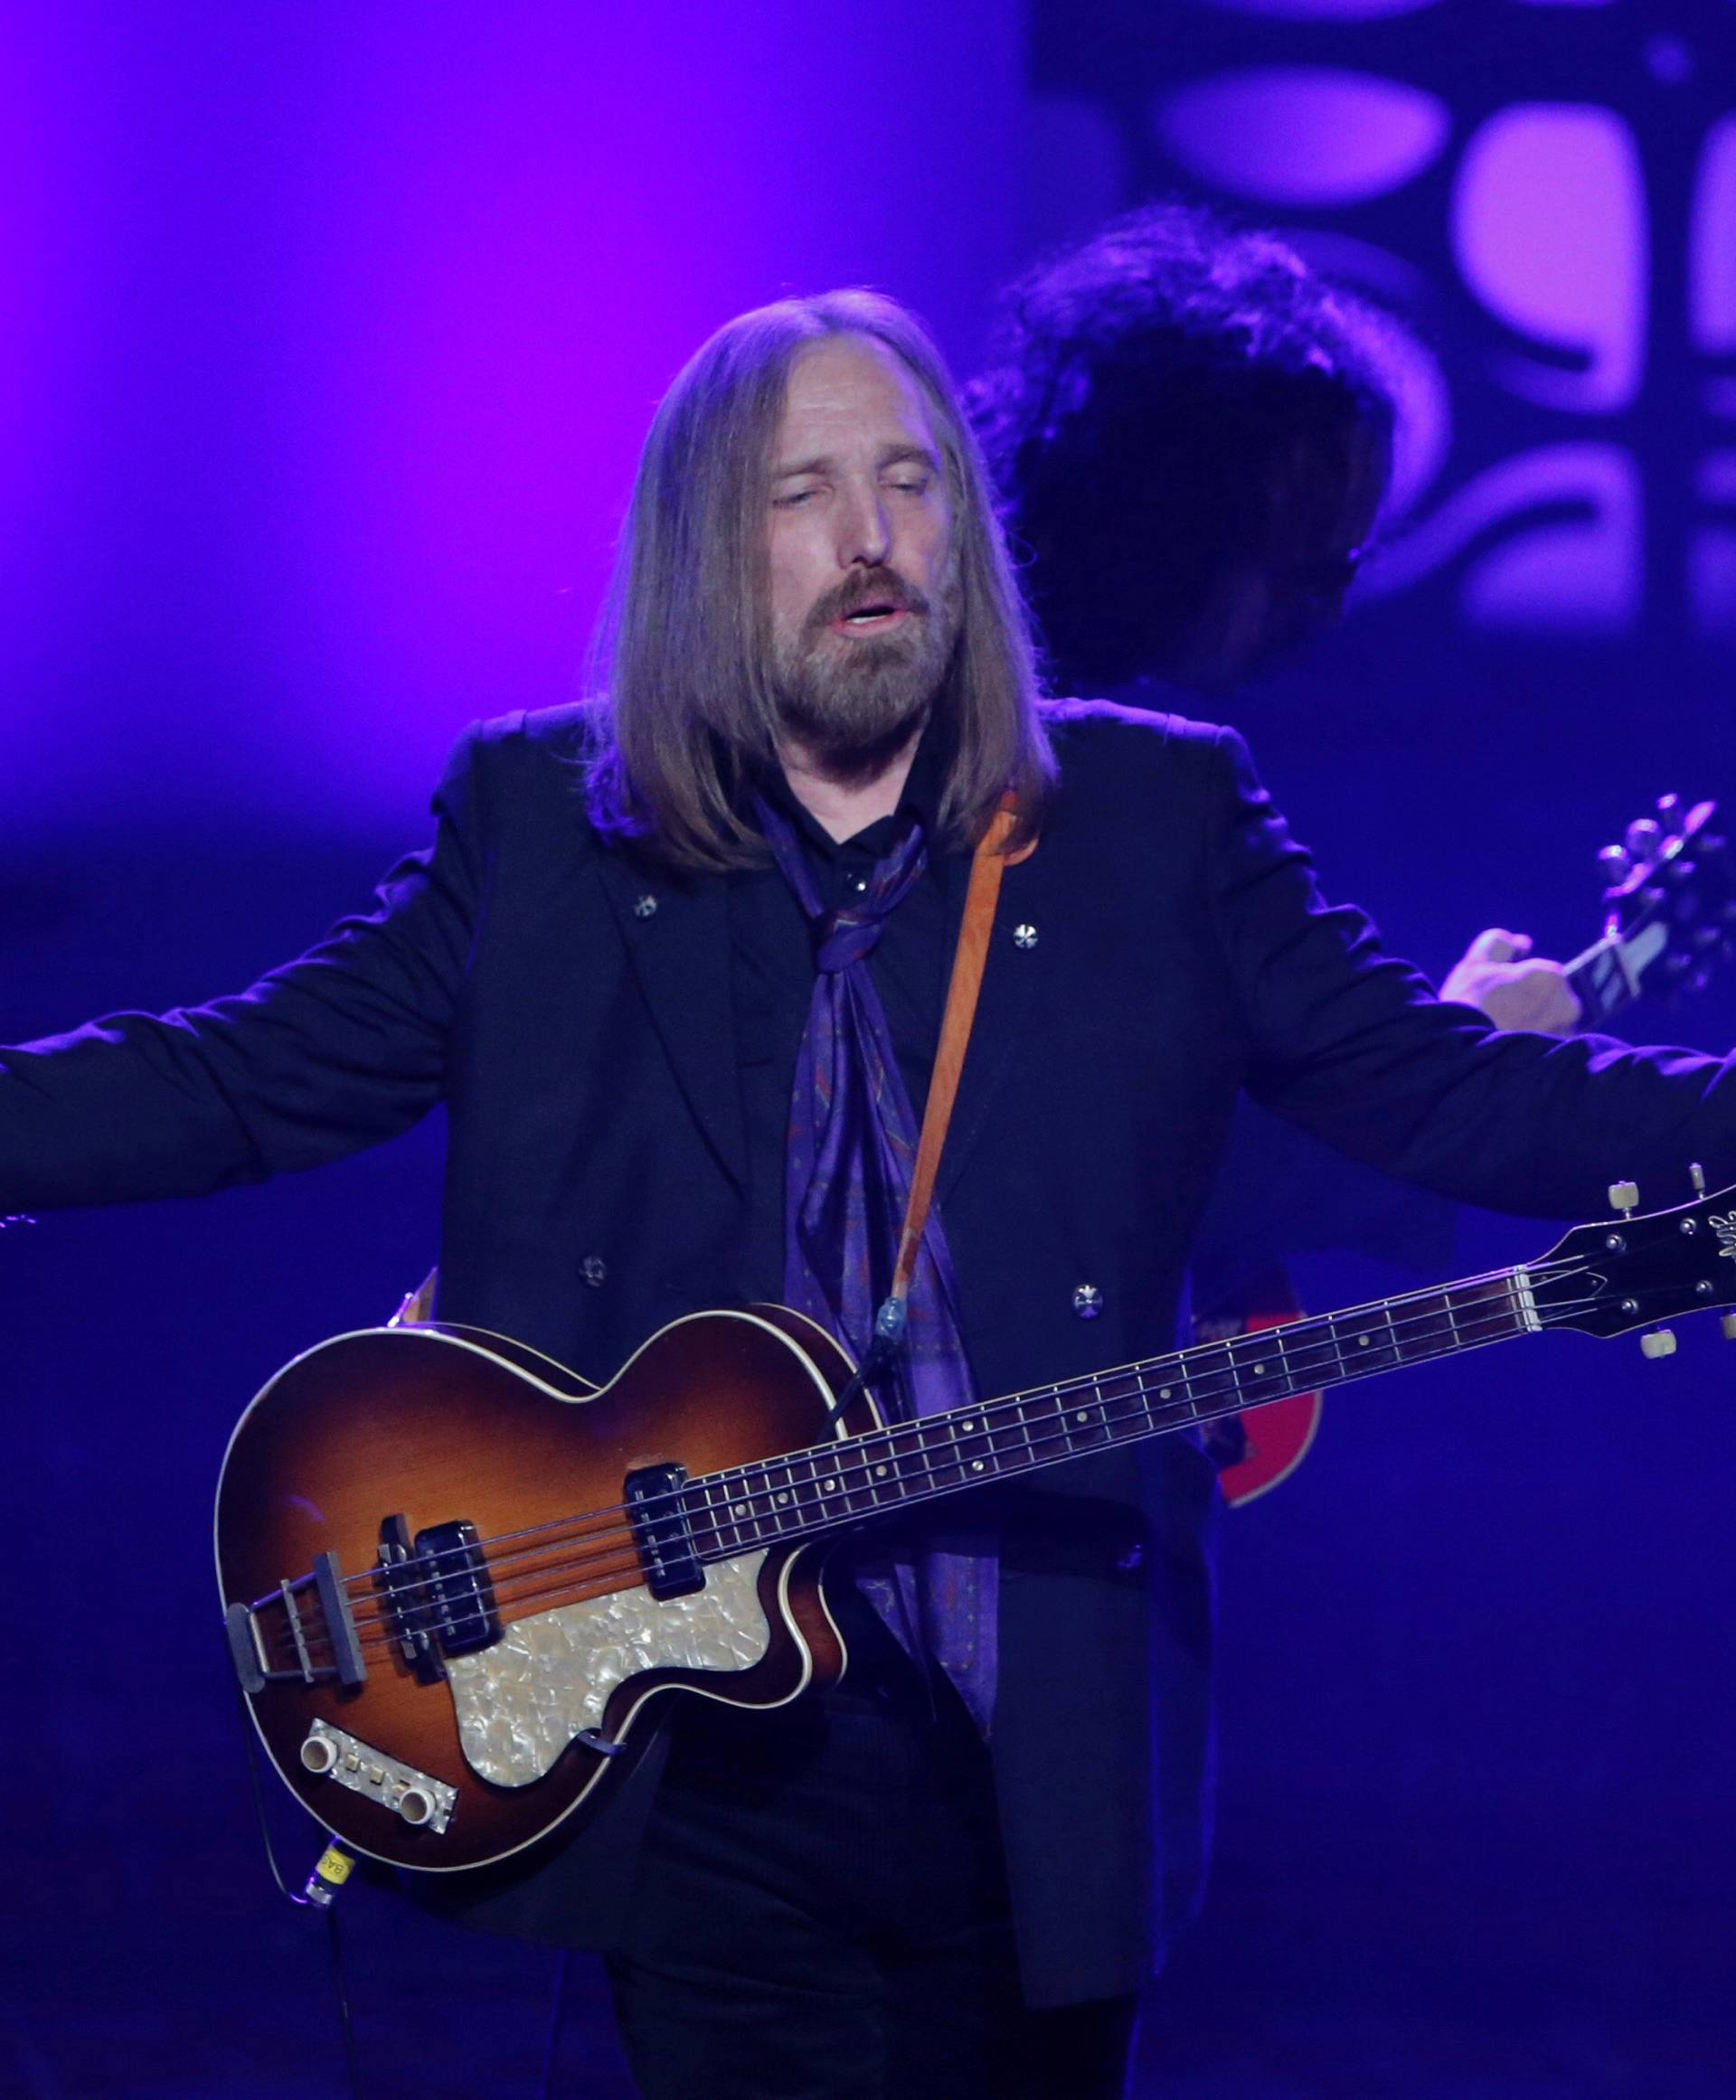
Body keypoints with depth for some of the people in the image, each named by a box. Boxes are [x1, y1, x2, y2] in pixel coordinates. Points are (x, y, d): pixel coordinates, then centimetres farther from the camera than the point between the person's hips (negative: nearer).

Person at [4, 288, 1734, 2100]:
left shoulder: (1160, 818, 5)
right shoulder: (539, 826, 5)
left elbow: (1438, 1083, 1)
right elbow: (246, 1080, 4)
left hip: (1050, 1763, 1)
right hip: (708, 1763, 0)